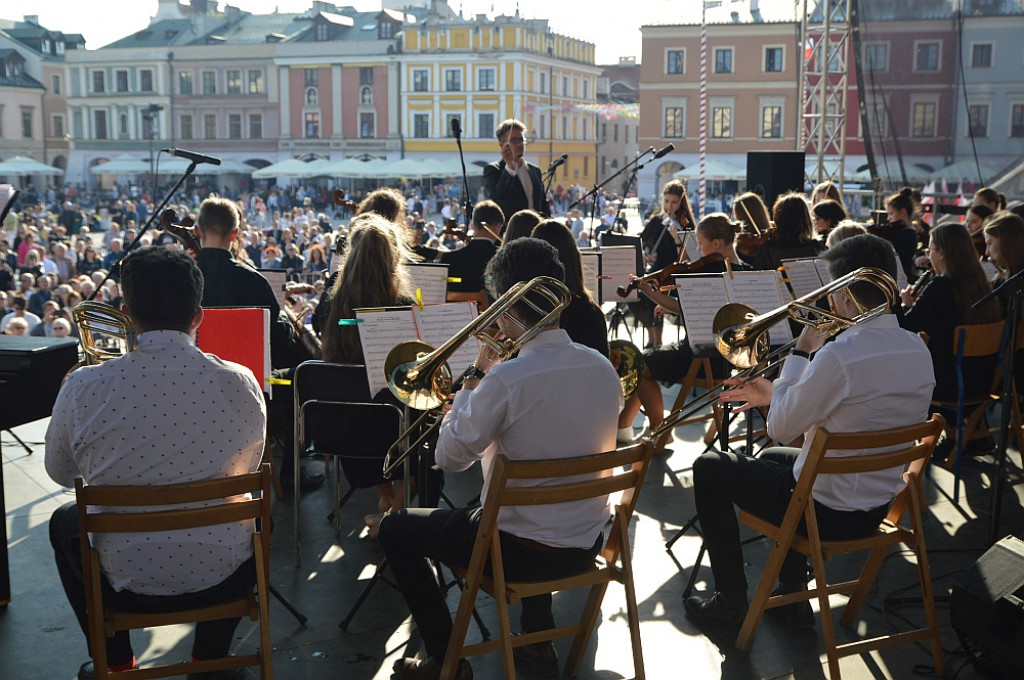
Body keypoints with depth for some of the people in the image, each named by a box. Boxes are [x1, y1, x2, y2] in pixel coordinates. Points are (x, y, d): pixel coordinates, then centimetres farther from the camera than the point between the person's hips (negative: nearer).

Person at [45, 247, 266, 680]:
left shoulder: (84, 387, -17)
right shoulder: (240, 383, -15)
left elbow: (61, 474, 3)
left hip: (127, 581, 0)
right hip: (224, 576, 1)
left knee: (64, 522, 32)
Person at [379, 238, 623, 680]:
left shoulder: (506, 379, -26)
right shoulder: (604, 368, -5)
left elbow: (449, 457, -13)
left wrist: (474, 378, -4)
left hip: (523, 552, -6)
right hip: (585, 547, 6)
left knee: (395, 530, 15)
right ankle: (539, 644, 40)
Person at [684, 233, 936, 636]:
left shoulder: (840, 356, -29)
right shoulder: (918, 351, -2)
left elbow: (779, 429, -17)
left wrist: (800, 354, -8)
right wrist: (773, 393, 12)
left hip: (828, 512, -8)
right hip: (880, 507, 8)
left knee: (709, 468, 10)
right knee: (773, 459, 33)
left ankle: (730, 604, 18)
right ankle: (794, 597, 35)